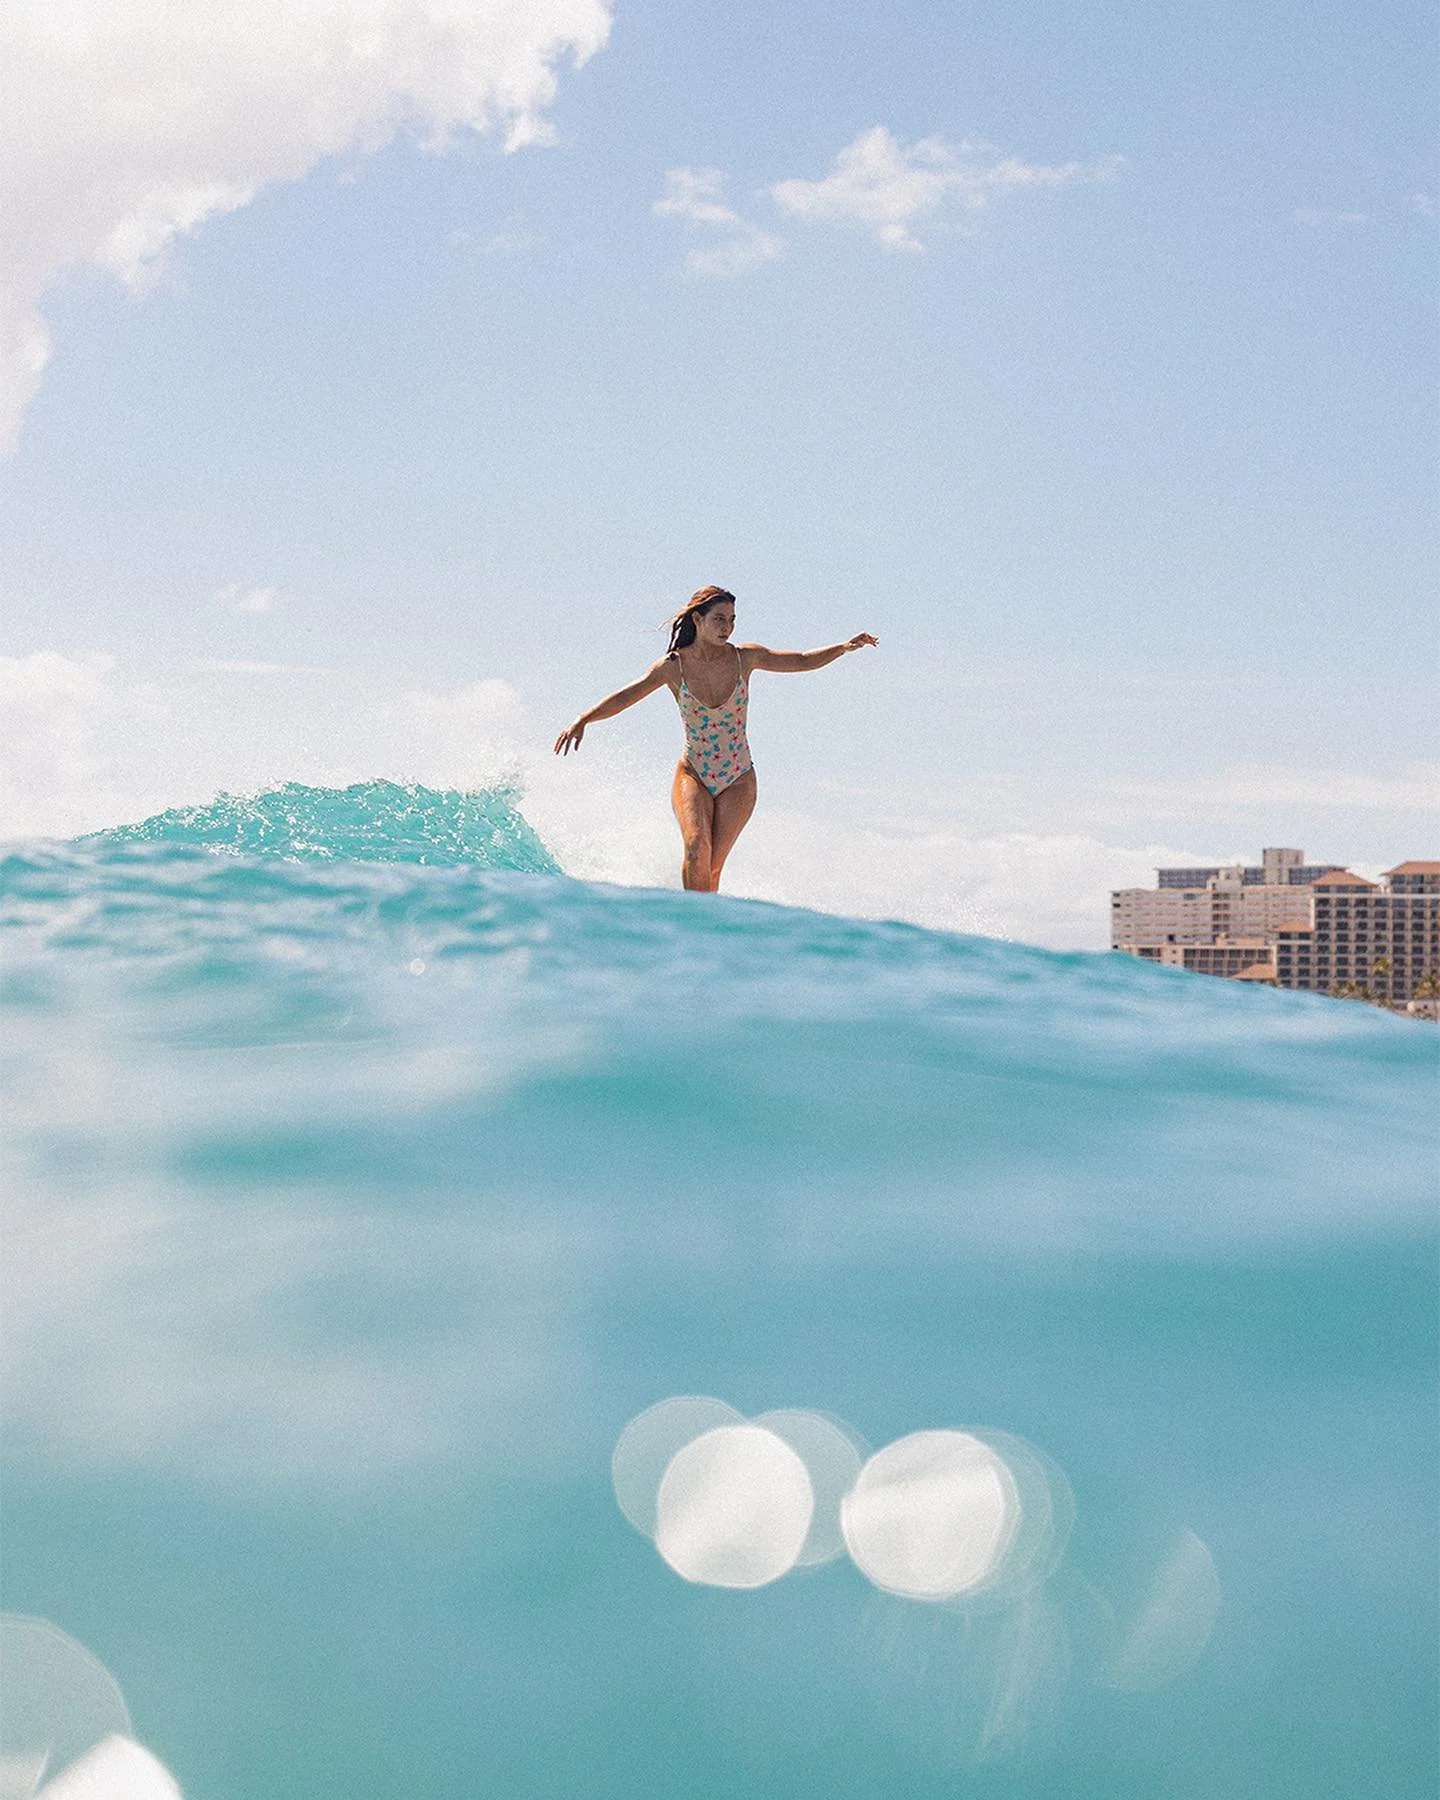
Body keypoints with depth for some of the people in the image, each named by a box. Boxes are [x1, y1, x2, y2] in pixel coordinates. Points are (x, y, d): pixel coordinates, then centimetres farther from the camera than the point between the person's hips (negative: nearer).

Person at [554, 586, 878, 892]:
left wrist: (845, 647, -7)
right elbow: (626, 696, -13)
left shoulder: (745, 657, -1)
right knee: (697, 848, -26)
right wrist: (582, 720, -27)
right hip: (693, 776, -1)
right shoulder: (673, 666, -6)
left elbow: (803, 661, 6)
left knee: (711, 867, -8)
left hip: (738, 781, 1)